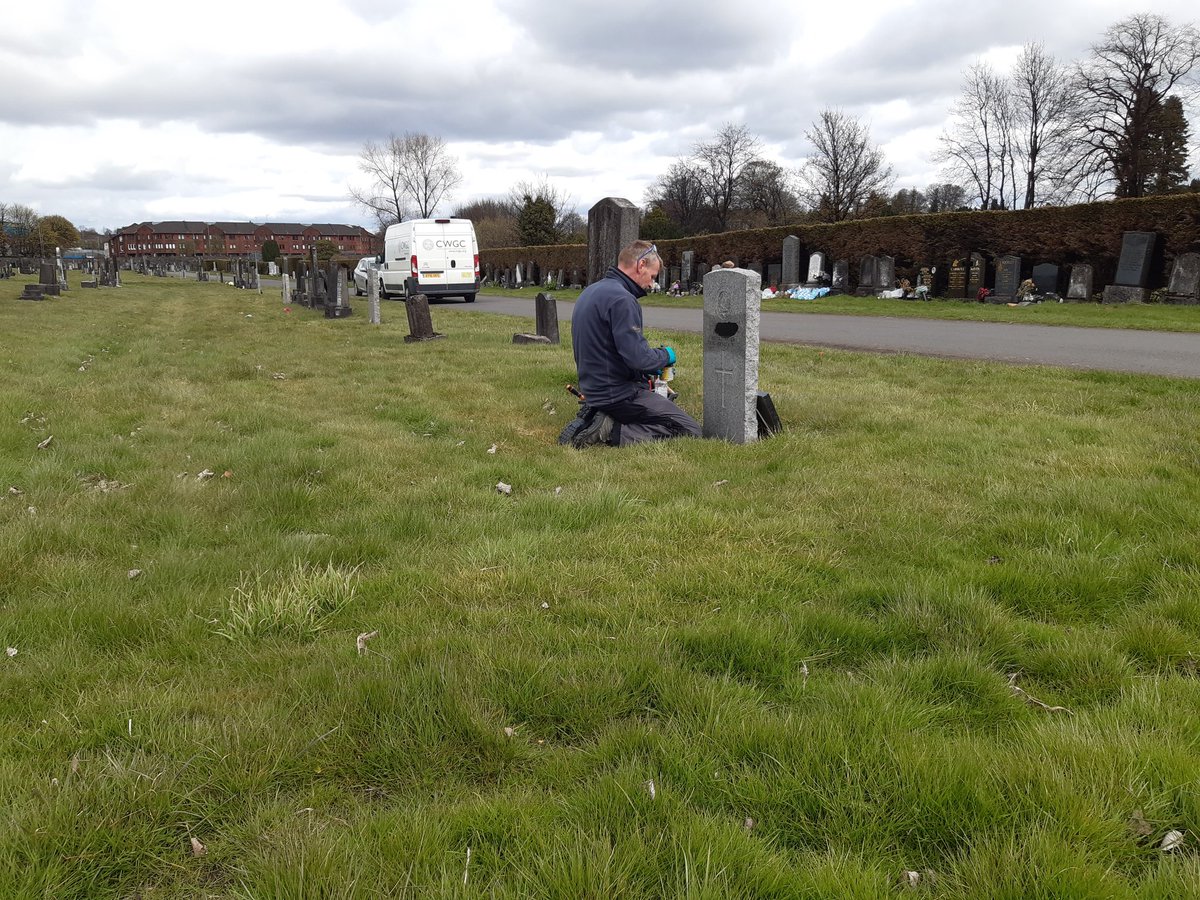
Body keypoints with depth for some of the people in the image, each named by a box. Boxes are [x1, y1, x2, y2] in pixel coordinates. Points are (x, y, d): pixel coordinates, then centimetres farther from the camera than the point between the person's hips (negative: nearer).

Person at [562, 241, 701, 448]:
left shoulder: (590, 292, 12)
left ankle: (592, 421, 9)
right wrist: (665, 355, -3)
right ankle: (612, 433, -13)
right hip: (619, 394, -10)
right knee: (690, 430, -6)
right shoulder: (621, 299, -19)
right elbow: (638, 358, -25)